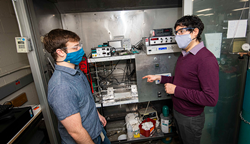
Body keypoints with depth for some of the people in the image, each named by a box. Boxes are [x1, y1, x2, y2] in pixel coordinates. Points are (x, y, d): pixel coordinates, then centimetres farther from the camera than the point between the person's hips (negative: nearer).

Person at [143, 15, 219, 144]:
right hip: (177, 110, 8)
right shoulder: (184, 54, 4)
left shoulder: (206, 60, -27)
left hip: (190, 118, -8)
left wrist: (176, 90, -27)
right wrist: (159, 78, 4)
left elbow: (211, 99, -30)